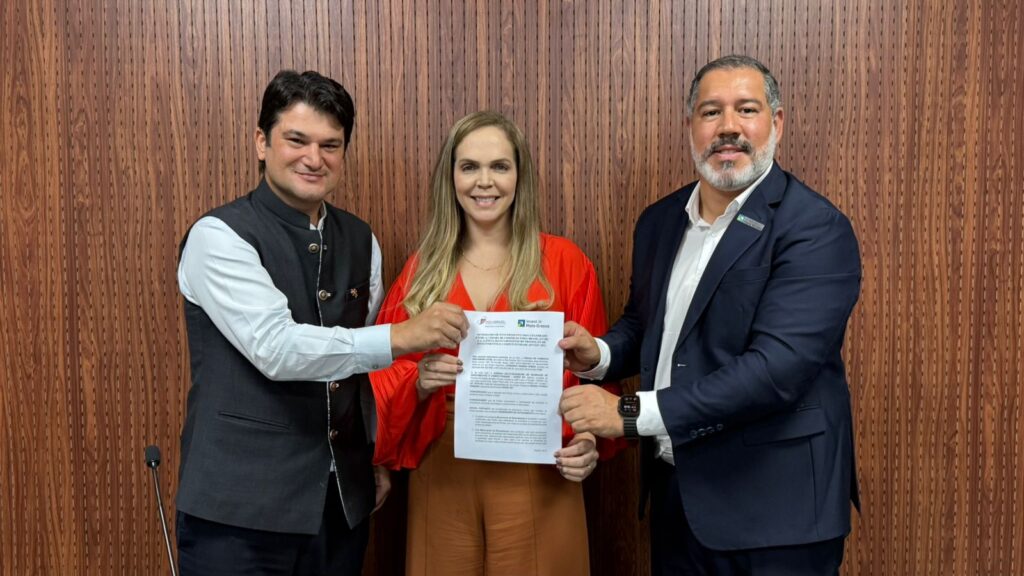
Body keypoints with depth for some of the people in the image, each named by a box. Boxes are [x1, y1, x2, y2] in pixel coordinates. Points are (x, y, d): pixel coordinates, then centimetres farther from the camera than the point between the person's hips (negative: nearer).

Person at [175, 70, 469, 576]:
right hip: (241, 507, -5)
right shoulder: (220, 237, -11)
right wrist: (400, 336, -29)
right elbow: (276, 348, -24)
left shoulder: (360, 240, 7)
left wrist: (376, 455, 13)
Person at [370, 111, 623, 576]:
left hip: (535, 473, -2)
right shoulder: (423, 267, 4)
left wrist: (588, 440, -15)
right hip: (442, 471, 2)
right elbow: (386, 372, 5)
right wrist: (419, 381, -16)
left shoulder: (564, 263, -2)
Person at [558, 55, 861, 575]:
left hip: (773, 512, -5)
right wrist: (599, 353, -5)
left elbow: (777, 367, -25)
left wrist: (631, 414, -26)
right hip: (674, 494, 6)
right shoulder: (660, 220, 6)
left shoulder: (815, 230, -16)